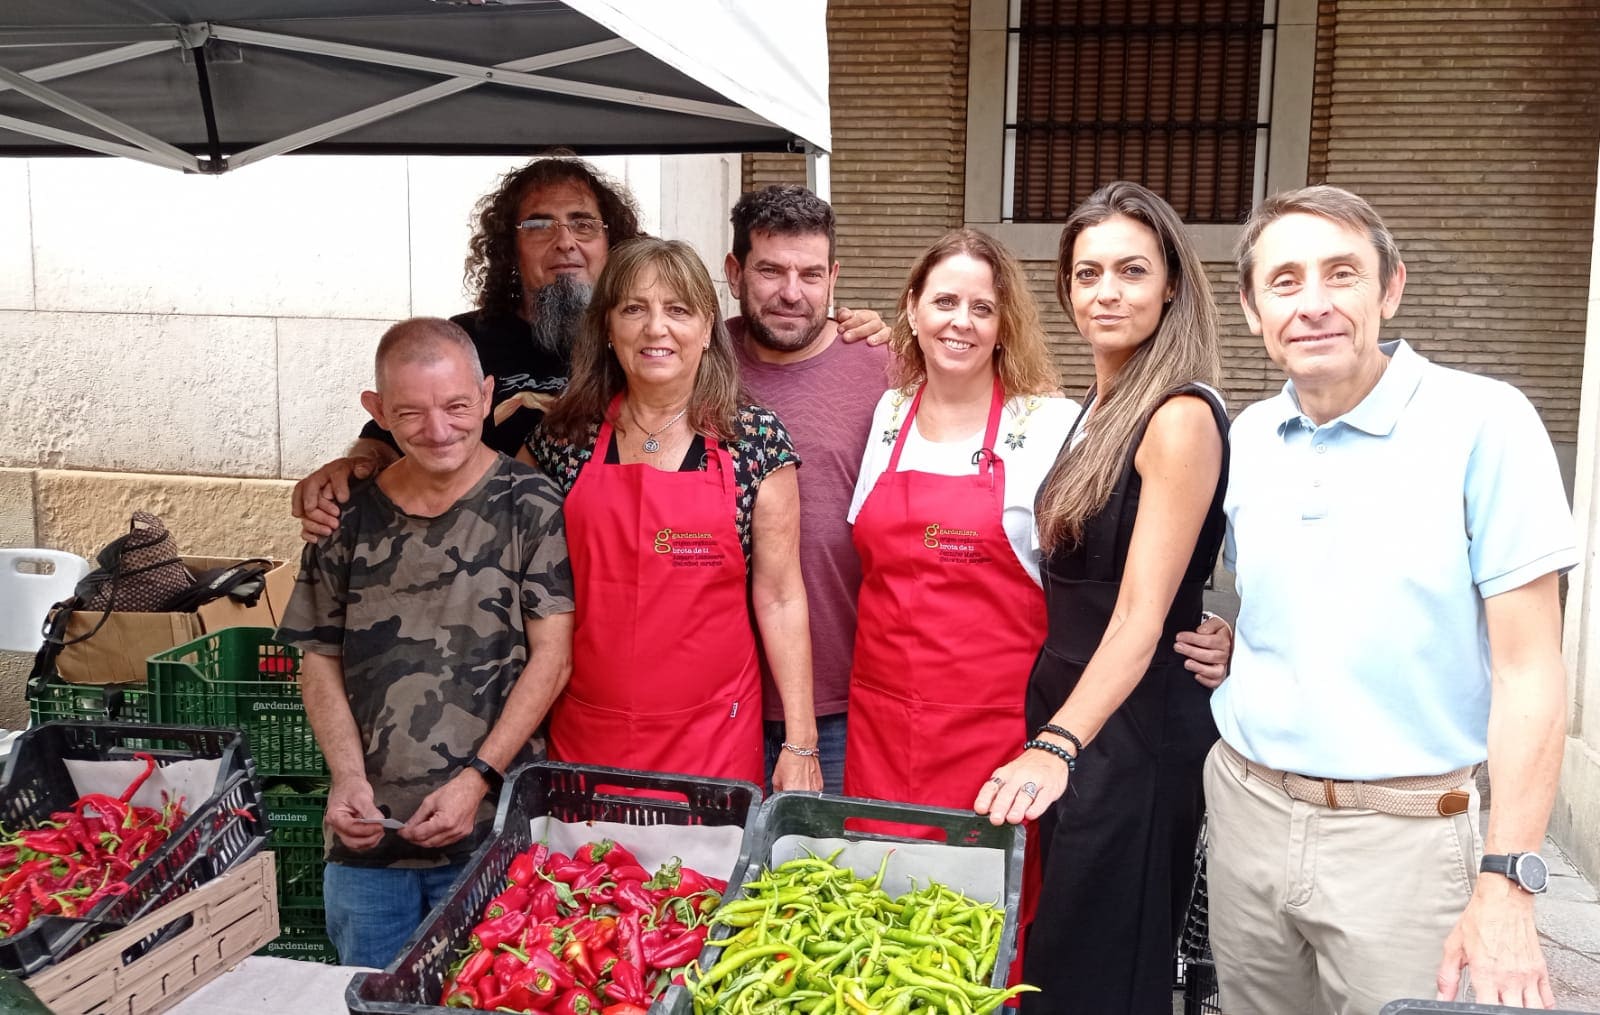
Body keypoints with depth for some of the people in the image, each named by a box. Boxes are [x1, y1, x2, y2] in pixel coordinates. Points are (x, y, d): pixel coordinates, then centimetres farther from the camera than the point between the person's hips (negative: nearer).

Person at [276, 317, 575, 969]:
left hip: (489, 831, -3)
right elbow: (320, 659, 10)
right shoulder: (351, 516, 5)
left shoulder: (527, 507, -5)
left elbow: (550, 658, -7)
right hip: (366, 837, 3)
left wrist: (476, 779, -14)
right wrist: (347, 778, -4)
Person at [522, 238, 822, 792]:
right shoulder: (563, 437, 0)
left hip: (714, 739, -1)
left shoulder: (755, 439, -4)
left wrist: (800, 743, -6)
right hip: (585, 736, 2)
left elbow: (779, 597, -4)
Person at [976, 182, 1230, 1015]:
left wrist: (1058, 746, -35)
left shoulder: (1181, 419, -17)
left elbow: (1140, 619, -25)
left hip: (1133, 732, -8)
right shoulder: (1098, 408, 9)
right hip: (1065, 716, 8)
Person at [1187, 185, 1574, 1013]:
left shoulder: (1483, 421, -12)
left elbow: (1528, 670, -12)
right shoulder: (1247, 438, 3)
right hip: (1246, 807, 5)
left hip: (1402, 830, -4)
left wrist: (1507, 884, -15)